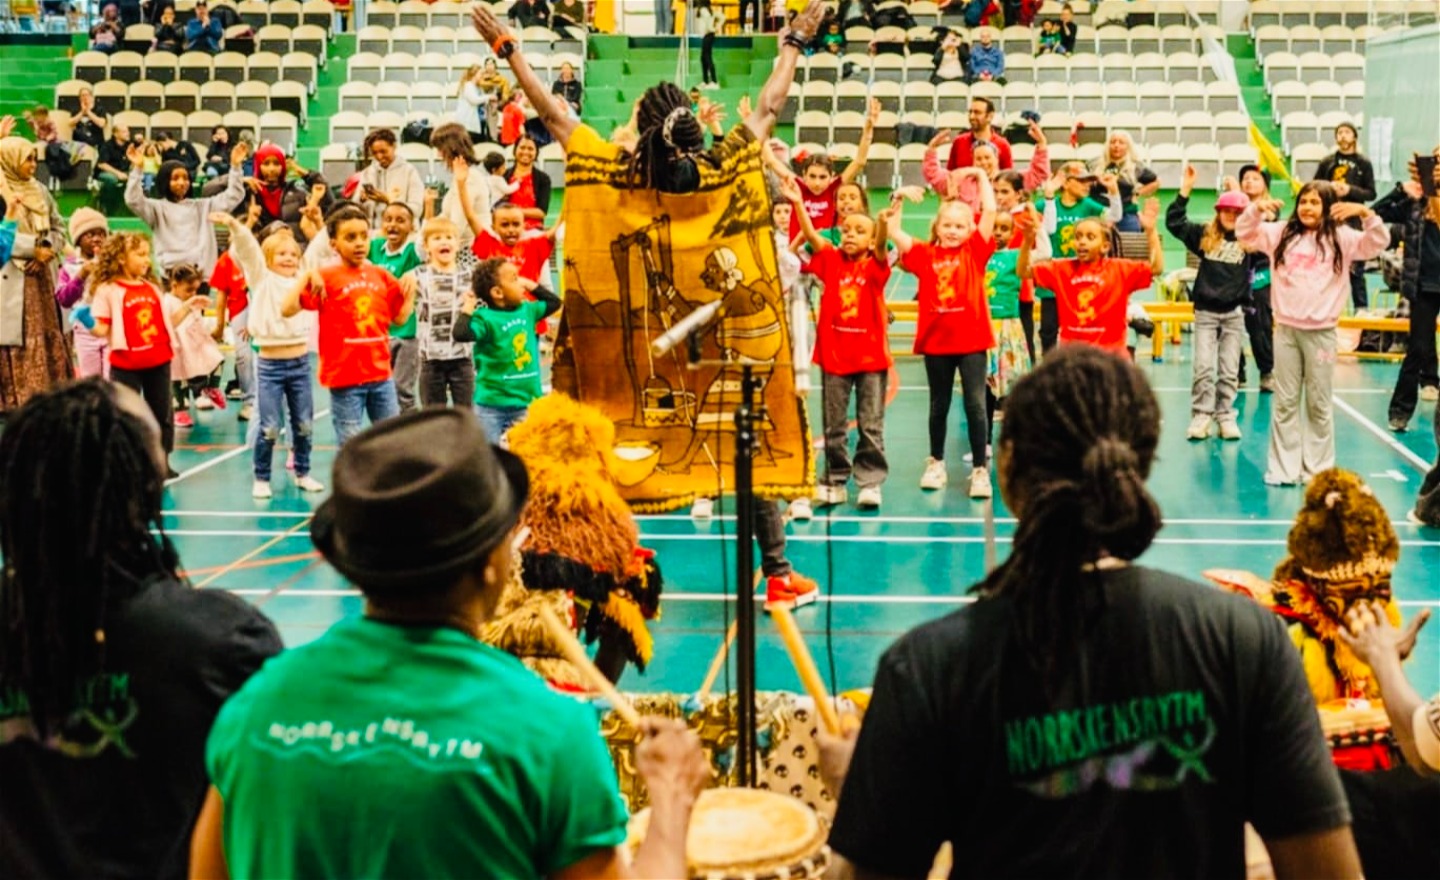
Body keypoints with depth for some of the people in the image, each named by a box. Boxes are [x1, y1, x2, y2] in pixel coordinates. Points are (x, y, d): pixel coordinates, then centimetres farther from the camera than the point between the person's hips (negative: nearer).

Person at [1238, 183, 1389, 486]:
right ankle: (1283, 468, 13)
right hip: (1286, 329, 2)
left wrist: (1365, 213, -24)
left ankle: (1318, 470, 13)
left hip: (1321, 332, -2)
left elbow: (1377, 243, -9)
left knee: (1319, 405, 6)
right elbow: (1244, 233, 5)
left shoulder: (1341, 238, 0)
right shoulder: (1281, 234, 6)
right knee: (1285, 402, 7)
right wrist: (1255, 208, -13)